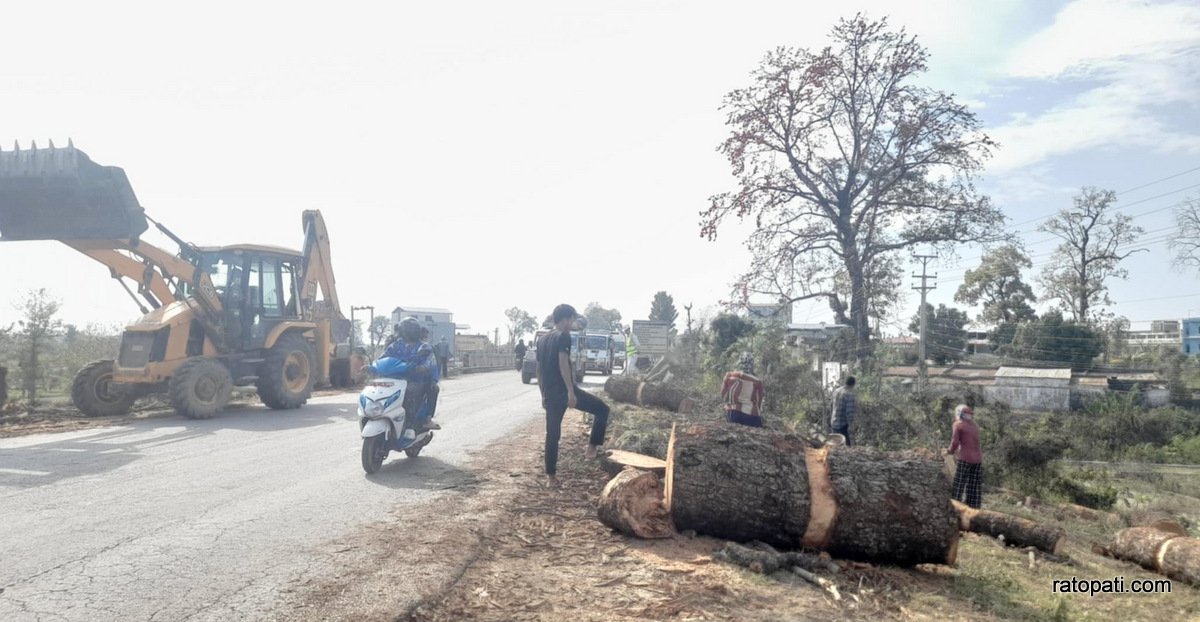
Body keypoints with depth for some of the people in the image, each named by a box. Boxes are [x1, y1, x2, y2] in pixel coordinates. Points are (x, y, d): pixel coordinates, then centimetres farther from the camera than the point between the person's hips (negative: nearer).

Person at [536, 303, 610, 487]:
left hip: (550, 394, 7)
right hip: (564, 390, -7)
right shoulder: (563, 336, -7)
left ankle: (552, 476, 13)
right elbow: (563, 364, -19)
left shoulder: (542, 339, 17)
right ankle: (591, 448, 4)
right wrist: (571, 391, -21)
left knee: (552, 434, 12)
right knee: (602, 409, 7)